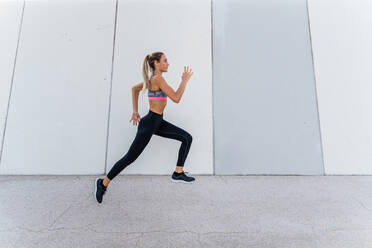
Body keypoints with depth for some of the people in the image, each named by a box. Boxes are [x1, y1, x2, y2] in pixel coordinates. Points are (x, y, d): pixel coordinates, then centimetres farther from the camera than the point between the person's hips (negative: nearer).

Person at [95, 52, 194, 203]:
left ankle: (178, 173, 9)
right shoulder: (158, 78, -18)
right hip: (149, 123, -10)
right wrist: (185, 80, -10)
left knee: (187, 138, 4)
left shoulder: (153, 78, 10)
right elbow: (176, 98, -21)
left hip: (157, 122, 10)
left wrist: (135, 111, 19)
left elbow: (134, 88, 22)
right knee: (130, 157, 2)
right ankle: (103, 183, 22)